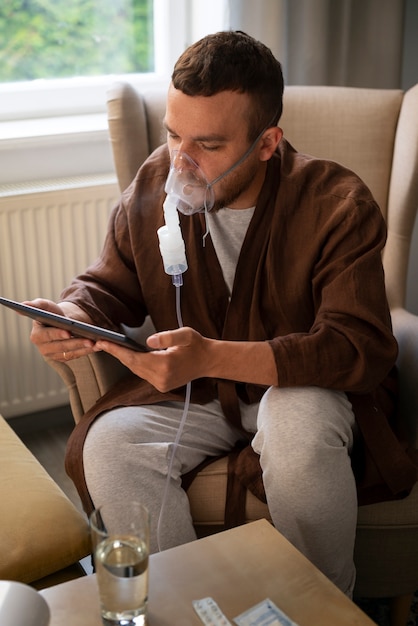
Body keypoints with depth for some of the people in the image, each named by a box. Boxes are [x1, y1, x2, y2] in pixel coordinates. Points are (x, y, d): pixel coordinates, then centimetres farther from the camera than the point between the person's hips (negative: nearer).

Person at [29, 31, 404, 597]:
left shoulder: (339, 205, -19)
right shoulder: (153, 184, -6)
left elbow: (361, 348, -27)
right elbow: (108, 286, 7)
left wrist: (210, 357, -41)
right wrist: (71, 317, -21)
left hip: (298, 387, -3)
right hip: (187, 392, 3)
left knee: (300, 432, -37)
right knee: (108, 445, -25)